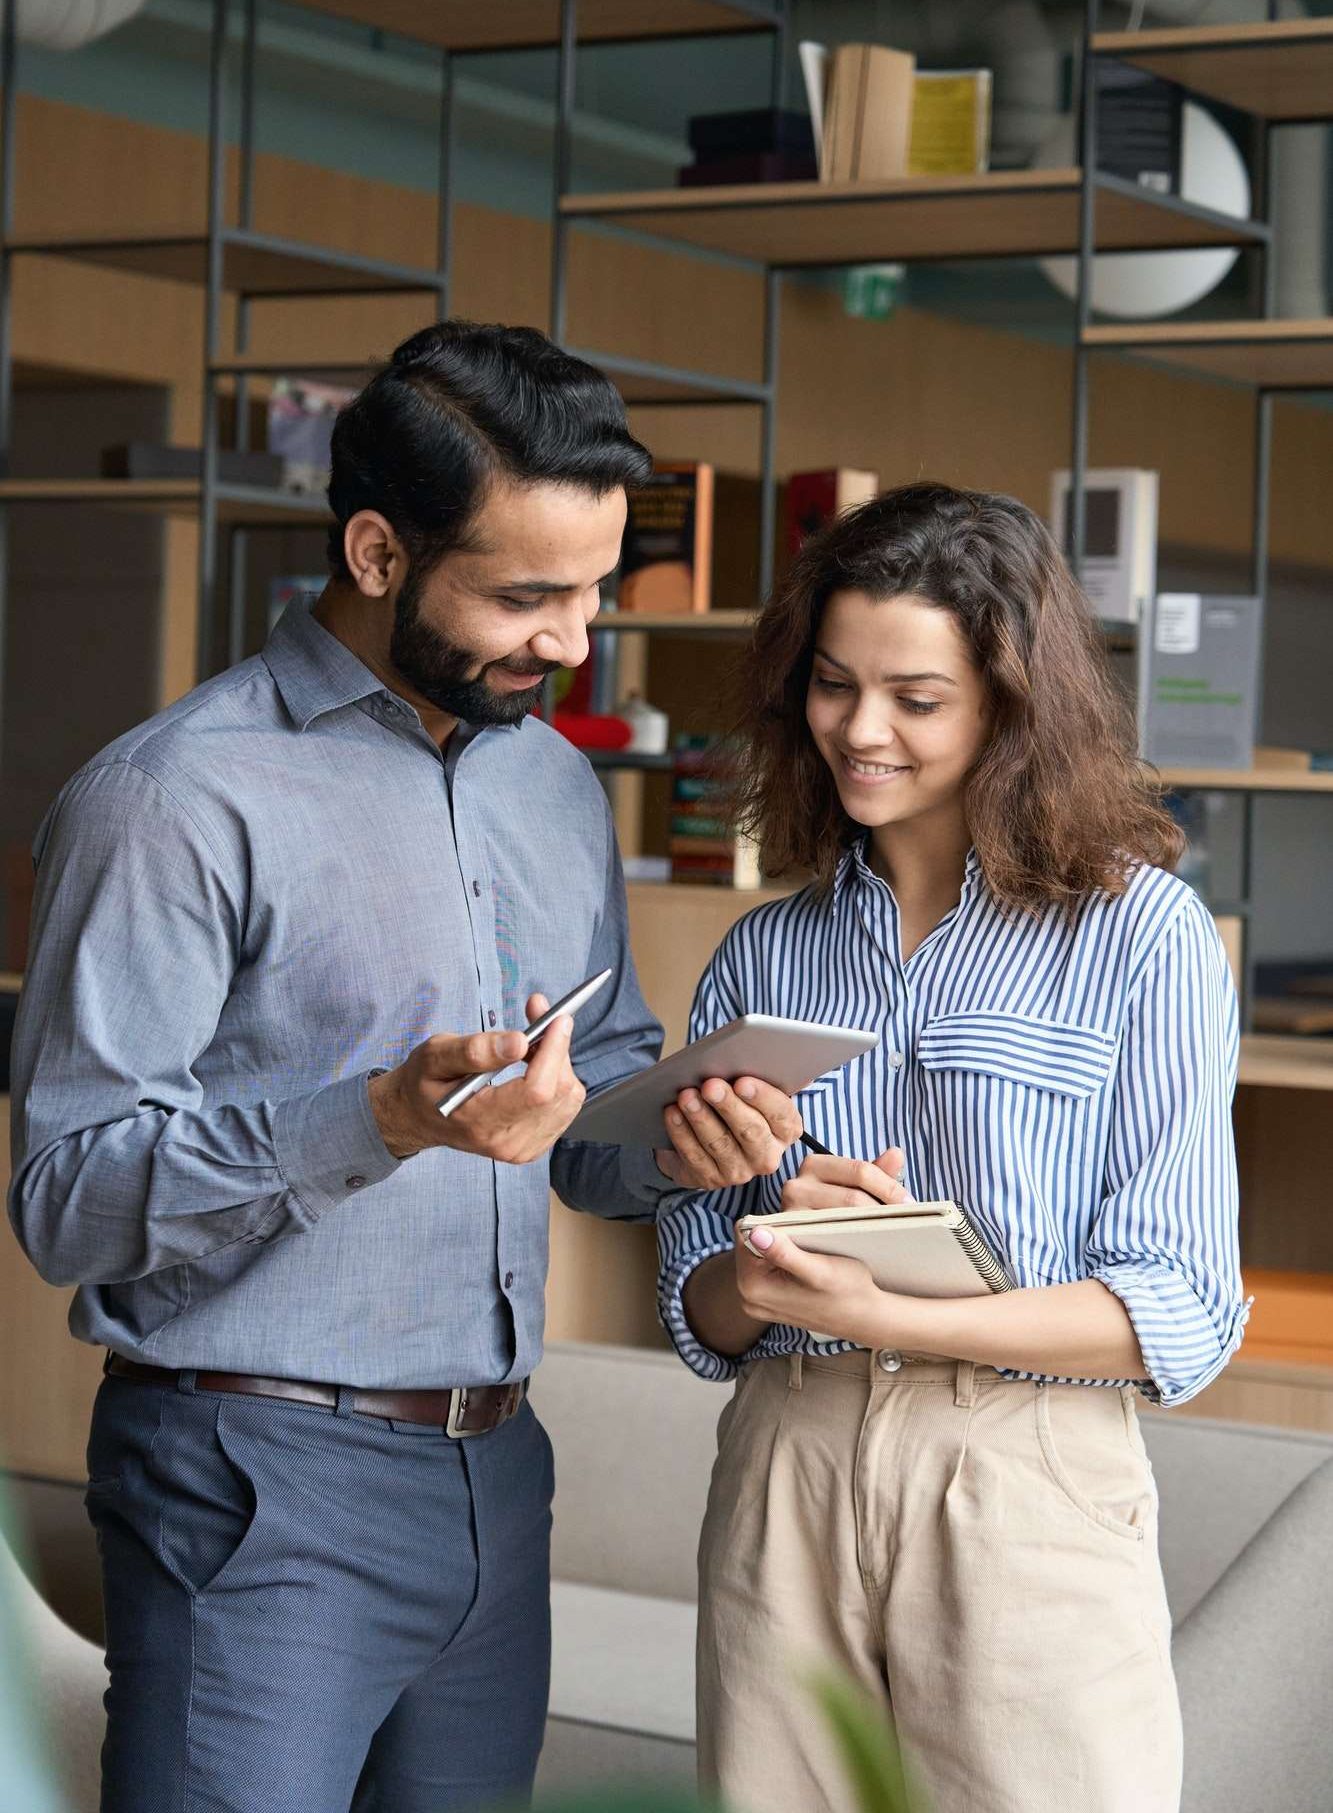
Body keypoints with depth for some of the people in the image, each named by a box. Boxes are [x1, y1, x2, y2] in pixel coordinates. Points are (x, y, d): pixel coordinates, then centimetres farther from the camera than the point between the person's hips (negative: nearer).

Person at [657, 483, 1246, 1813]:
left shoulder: (1138, 933, -2)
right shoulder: (762, 957, 11)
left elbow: (1181, 1311, -8)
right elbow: (697, 1310, 12)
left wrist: (888, 1317, -19)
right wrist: (774, 1249, -11)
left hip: (1031, 1490, -3)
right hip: (783, 1480, 4)